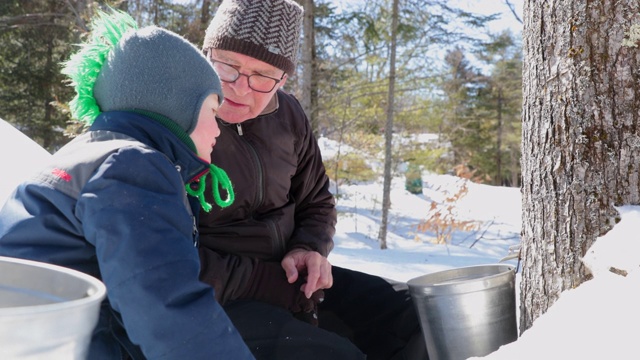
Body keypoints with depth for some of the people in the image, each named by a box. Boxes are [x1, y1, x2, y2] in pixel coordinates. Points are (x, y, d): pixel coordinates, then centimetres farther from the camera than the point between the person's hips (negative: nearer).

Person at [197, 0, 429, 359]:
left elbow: (315, 202, 17)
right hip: (211, 301, -7)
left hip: (287, 278, 7)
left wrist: (309, 250, -6)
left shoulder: (287, 115, 3)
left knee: (412, 318, 1)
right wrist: (270, 283, -19)